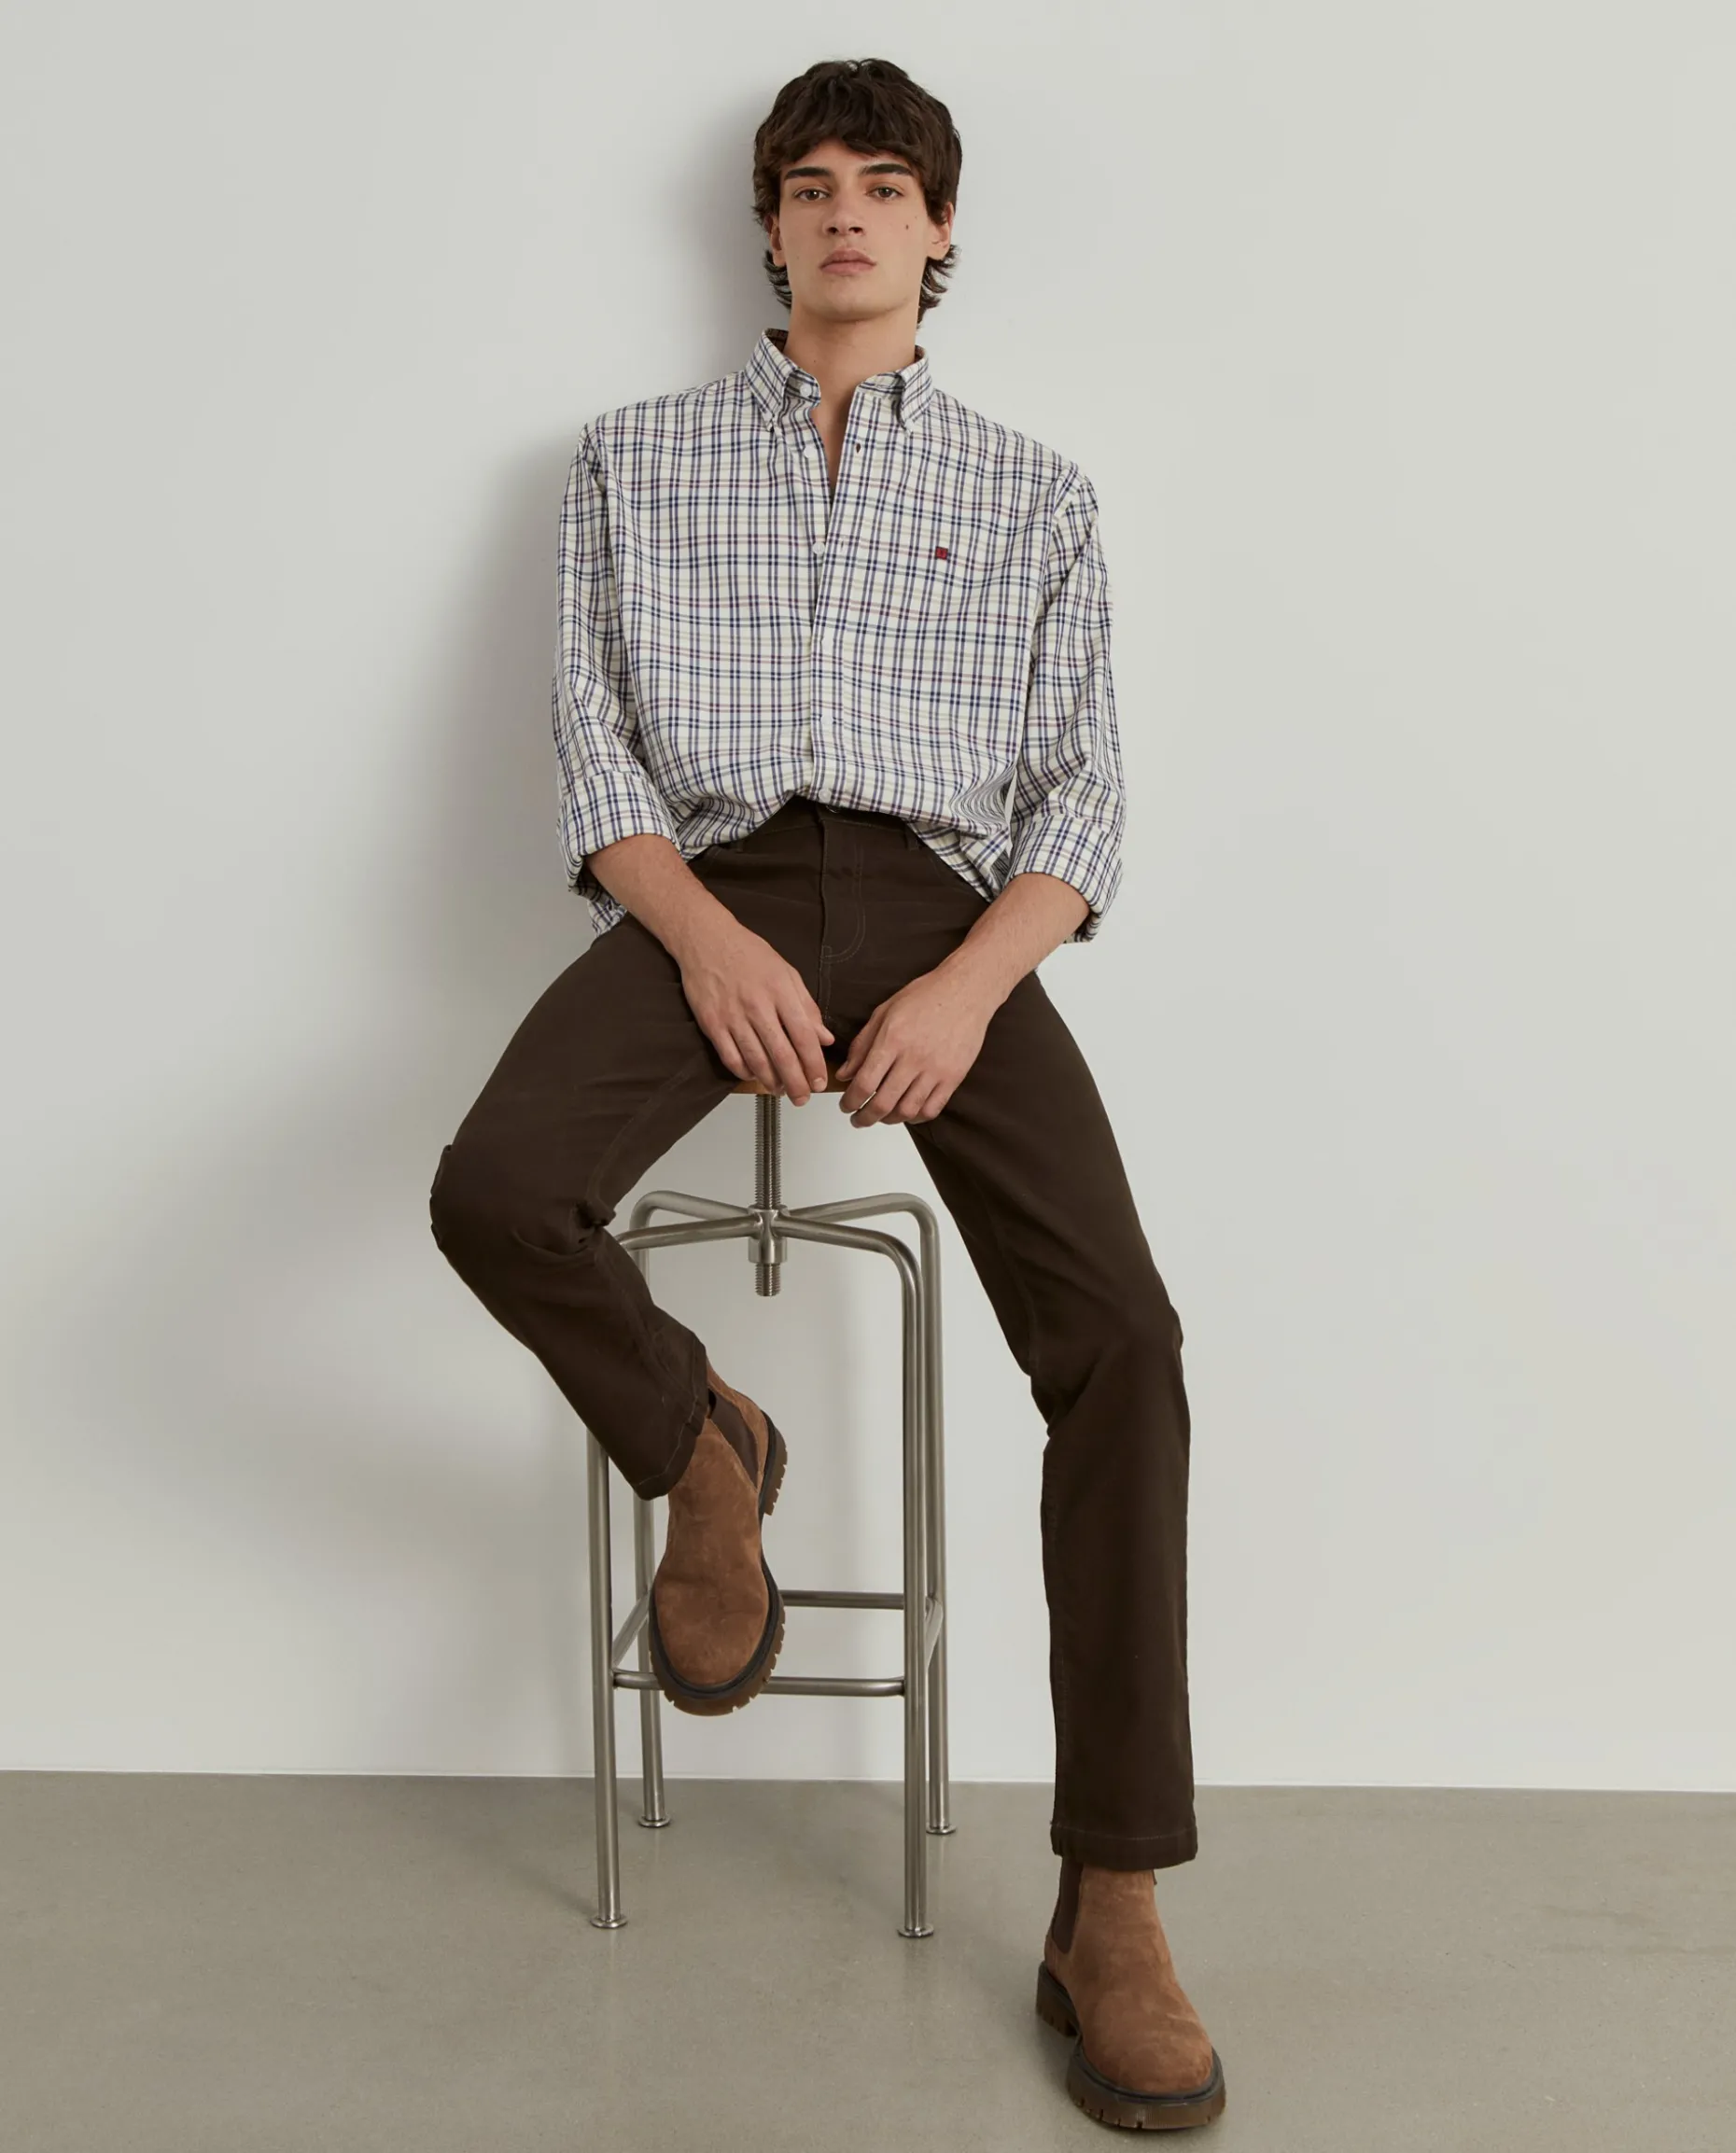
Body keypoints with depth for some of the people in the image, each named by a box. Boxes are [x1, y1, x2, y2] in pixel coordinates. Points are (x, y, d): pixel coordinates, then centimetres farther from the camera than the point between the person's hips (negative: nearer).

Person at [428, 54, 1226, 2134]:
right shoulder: (634, 460, 19)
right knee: (493, 1199, -30)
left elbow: (1079, 784, 9)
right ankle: (703, 1448, 4)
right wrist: (708, 935, -12)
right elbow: (591, 737, 8)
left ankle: (1111, 1906, -14)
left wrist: (970, 983, -11)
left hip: (943, 905, 0)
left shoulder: (1033, 491, 18)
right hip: (708, 890, 1)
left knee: (1117, 1334, -22)